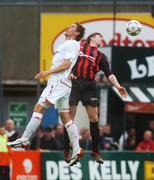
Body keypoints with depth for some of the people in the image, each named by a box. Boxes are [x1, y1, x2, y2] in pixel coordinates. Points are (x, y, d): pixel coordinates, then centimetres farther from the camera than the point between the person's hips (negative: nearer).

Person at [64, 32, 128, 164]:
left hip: (89, 86, 3)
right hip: (74, 83, -3)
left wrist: (117, 86, -7)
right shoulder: (78, 46, 11)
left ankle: (95, 151, 7)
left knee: (94, 118, -3)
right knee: (69, 118, -4)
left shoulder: (101, 56, 17)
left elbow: (109, 74, 8)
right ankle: (67, 150, 4)